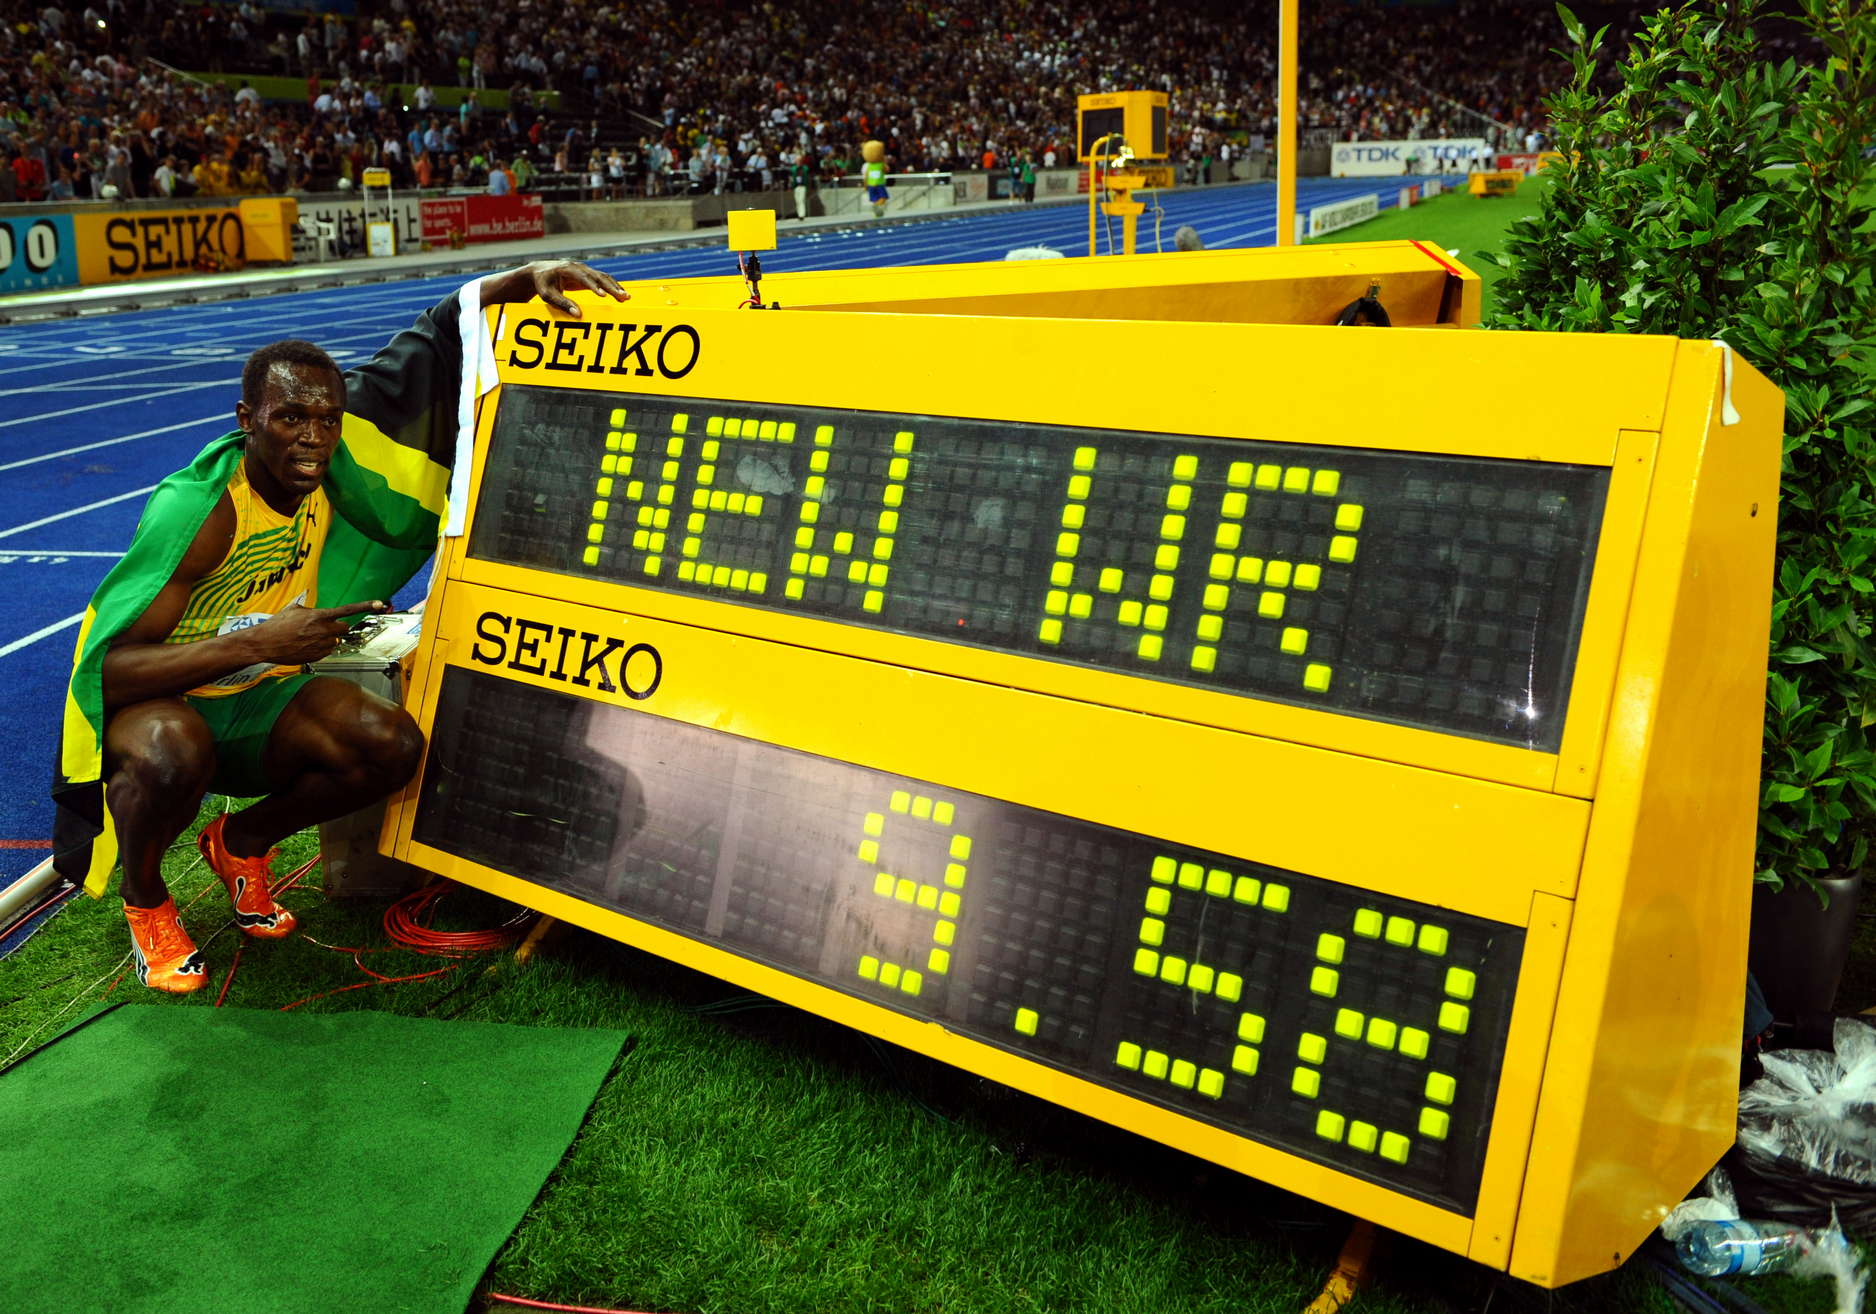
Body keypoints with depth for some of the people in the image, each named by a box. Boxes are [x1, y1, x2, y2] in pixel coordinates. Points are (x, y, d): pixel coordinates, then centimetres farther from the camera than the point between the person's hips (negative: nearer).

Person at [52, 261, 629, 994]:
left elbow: (438, 338, -7)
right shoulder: (197, 510, -29)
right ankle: (144, 901, -3)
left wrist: (530, 278, -19)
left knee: (393, 745, -20)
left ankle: (242, 842, 10)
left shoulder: (335, 459, -13)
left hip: (255, 697, 5)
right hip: (152, 699, -5)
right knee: (172, 755, -40)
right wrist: (258, 643, -40)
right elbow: (111, 667, -31)